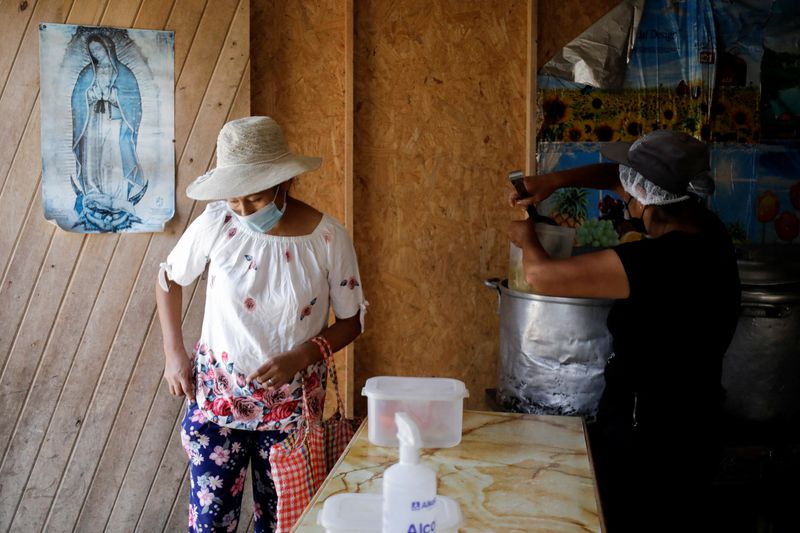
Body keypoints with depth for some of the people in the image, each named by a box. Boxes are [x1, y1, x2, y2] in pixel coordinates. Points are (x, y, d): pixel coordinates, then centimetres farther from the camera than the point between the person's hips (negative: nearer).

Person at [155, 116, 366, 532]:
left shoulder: (329, 239, -14)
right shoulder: (215, 225, -11)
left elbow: (351, 321, -3)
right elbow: (168, 279, 7)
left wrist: (301, 356, -20)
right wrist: (174, 353, 0)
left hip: (291, 404, 0)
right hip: (217, 395, 0)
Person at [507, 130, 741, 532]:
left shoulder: (657, 261, -30)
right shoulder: (703, 228, -3)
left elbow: (541, 276, -27)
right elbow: (623, 177, 13)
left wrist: (527, 239, -5)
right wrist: (557, 180, 3)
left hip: (648, 444, -8)